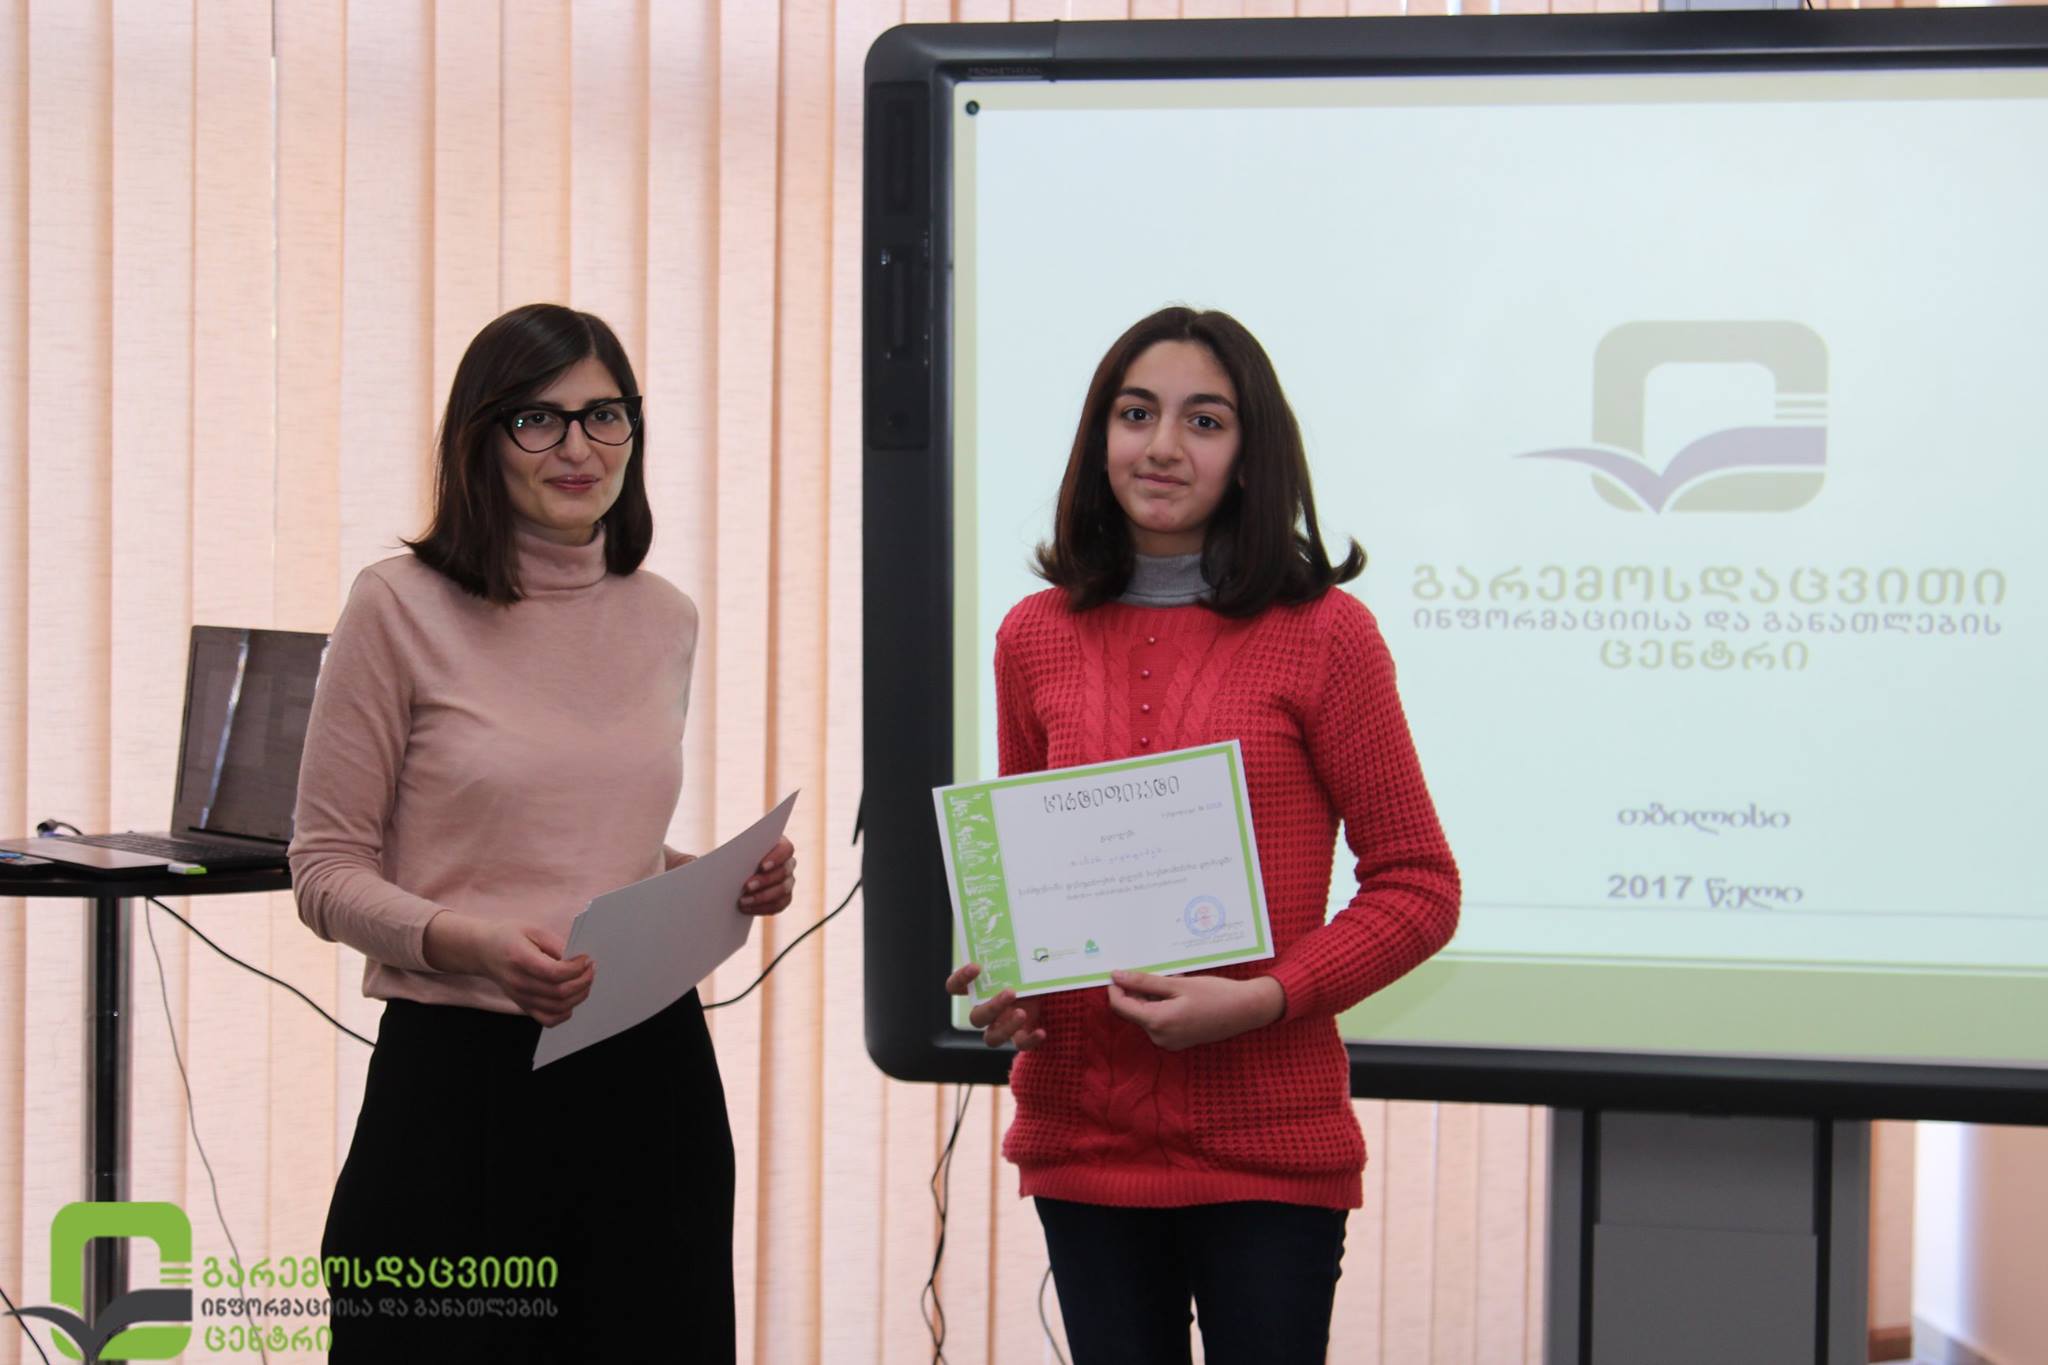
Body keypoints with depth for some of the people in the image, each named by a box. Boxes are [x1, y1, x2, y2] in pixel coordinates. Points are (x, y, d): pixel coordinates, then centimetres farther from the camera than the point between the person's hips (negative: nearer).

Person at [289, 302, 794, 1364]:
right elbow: (328, 871, -3)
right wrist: (470, 942, -20)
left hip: (647, 1070, 5)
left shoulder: (665, 620, 11)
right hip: (459, 1074, -4)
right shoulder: (400, 609, -4)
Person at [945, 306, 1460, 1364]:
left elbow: (1417, 886, -2)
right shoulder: (1036, 640, 7)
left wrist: (1264, 999, -15)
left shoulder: (1319, 632, -4)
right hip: (1082, 1136, 3)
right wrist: (997, 984, 0)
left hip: (1268, 1148, -3)